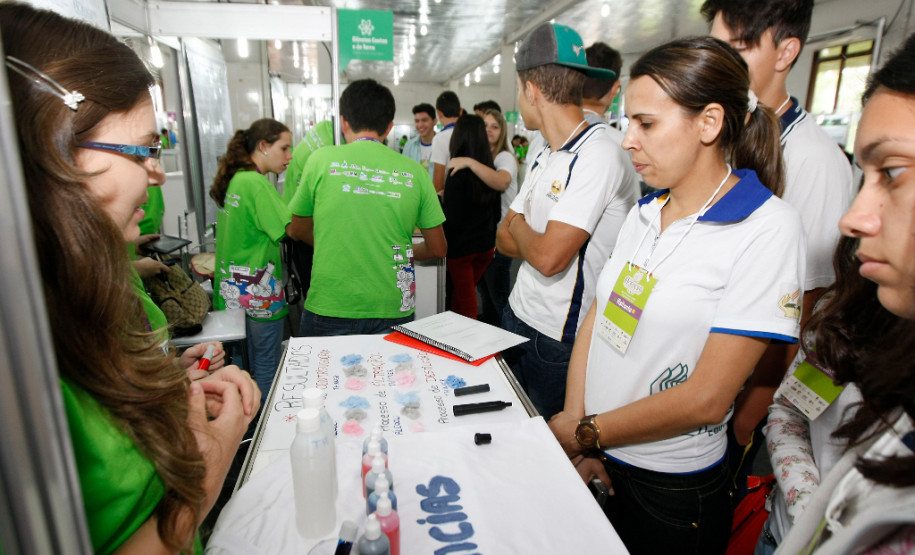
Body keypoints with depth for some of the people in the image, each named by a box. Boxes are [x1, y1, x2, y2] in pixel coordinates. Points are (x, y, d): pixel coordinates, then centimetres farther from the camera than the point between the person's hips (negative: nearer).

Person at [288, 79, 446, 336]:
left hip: (330, 309, -1)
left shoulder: (321, 159, -2)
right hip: (392, 311, 2)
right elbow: (438, 249, 6)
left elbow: (298, 231, 11)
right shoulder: (413, 170, -1)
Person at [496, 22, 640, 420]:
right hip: (517, 316, 8)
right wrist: (533, 236, -11)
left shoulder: (598, 156, -20)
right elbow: (503, 240, 9)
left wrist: (518, 225, -7)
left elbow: (548, 258, -27)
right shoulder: (545, 158, 11)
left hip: (559, 341, -8)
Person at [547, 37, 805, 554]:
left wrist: (585, 432, -12)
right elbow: (595, 322, -1)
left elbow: (706, 398, -21)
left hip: (673, 491, -5)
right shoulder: (644, 214, 3)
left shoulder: (768, 229, -17)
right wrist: (572, 427, -10)